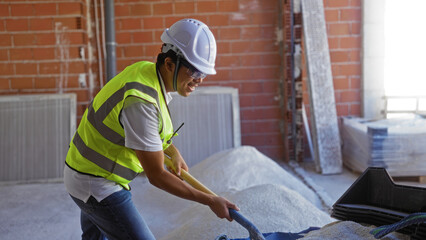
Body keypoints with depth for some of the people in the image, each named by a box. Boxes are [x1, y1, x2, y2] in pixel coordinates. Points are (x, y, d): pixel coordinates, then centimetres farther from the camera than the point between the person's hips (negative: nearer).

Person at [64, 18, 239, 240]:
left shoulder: (147, 71, -2)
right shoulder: (141, 100, -31)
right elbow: (156, 176, -26)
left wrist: (173, 151, 14)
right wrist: (210, 201, -20)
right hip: (98, 186, -10)